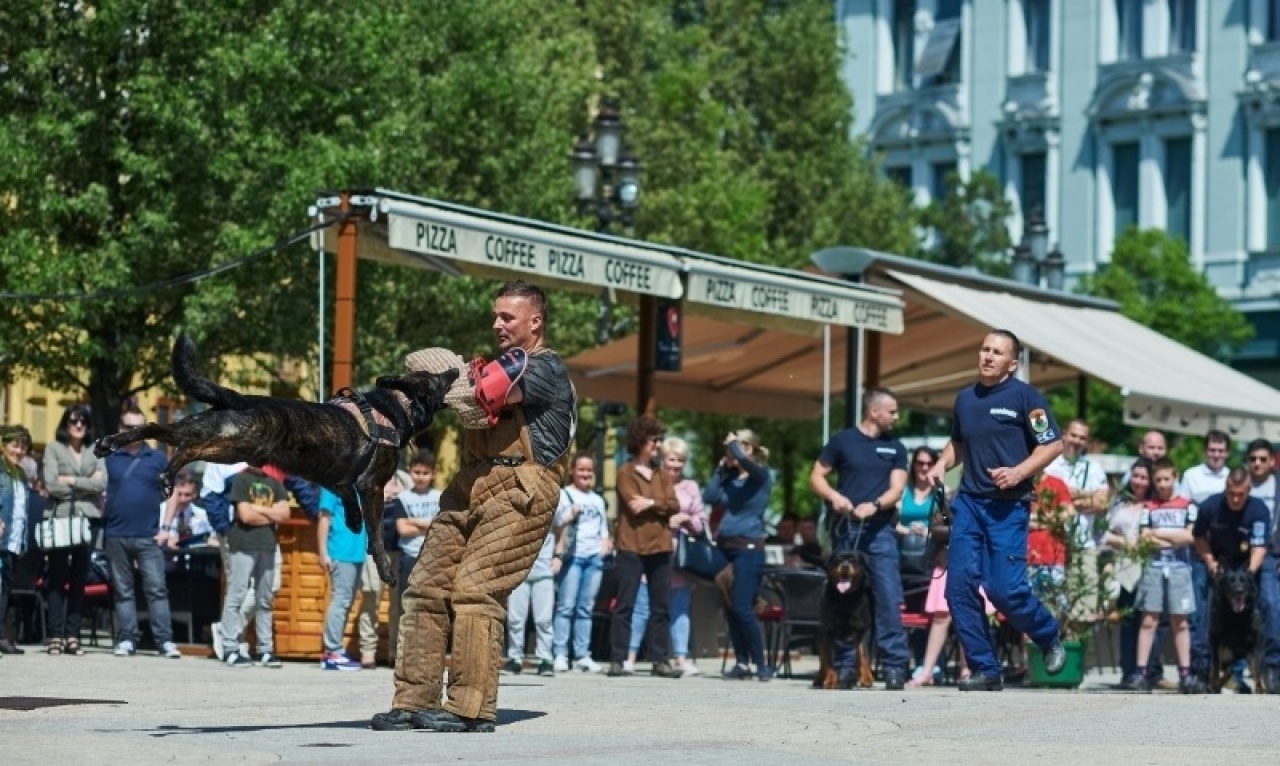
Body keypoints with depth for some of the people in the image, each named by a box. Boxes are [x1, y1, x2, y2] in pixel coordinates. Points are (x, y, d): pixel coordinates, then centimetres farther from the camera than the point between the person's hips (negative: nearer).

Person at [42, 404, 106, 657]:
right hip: (60, 517, -2)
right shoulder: (53, 449, 5)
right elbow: (52, 484, -7)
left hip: (88, 518, 2)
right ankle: (55, 635, -3)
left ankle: (72, 635, 5)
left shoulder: (95, 451, 12)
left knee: (79, 578, 3)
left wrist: (72, 480, -7)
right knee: (57, 577, -3)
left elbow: (102, 483, -2)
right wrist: (86, 484, -4)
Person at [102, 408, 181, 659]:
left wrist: (165, 527, -1)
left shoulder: (158, 459, 6)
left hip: (149, 536, -1)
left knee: (157, 589, -5)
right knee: (122, 591, 6)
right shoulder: (110, 459, 7)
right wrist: (101, 530, -2)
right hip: (116, 535, 1)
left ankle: (165, 640, -7)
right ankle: (126, 639, 10)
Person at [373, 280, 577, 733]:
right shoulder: (503, 364, 29)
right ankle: (413, 701, 1)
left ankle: (471, 709, -16)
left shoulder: (547, 367, 0)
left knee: (475, 589, -17)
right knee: (426, 585, 0)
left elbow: (487, 396, -14)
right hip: (471, 486, 8)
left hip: (519, 490, -8)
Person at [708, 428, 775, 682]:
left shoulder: (761, 474, -4)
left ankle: (761, 665, -5)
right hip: (726, 547, 7)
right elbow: (709, 497, 5)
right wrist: (721, 469, 7)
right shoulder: (731, 477, 14)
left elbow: (742, 458, -23)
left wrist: (732, 442, -4)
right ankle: (742, 663, 11)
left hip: (749, 549, -7)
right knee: (730, 609, 5)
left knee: (742, 608, -12)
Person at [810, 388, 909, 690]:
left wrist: (874, 505, -17)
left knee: (889, 597, -9)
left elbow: (897, 488, 2)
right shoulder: (842, 440, 6)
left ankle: (895, 666, -9)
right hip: (846, 528, 0)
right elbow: (816, 476, 6)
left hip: (880, 529, 1)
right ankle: (846, 664, 8)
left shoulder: (895, 448, 11)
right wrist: (834, 496, -13)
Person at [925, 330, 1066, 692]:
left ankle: (1050, 639, 17)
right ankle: (986, 669, 6)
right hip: (969, 502, 6)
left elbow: (1053, 444, -6)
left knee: (1005, 589, -12)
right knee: (960, 586, -3)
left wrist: (1019, 472, -18)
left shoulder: (1024, 397, -4)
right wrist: (942, 464, 9)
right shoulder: (965, 399, 13)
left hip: (1008, 506, -6)